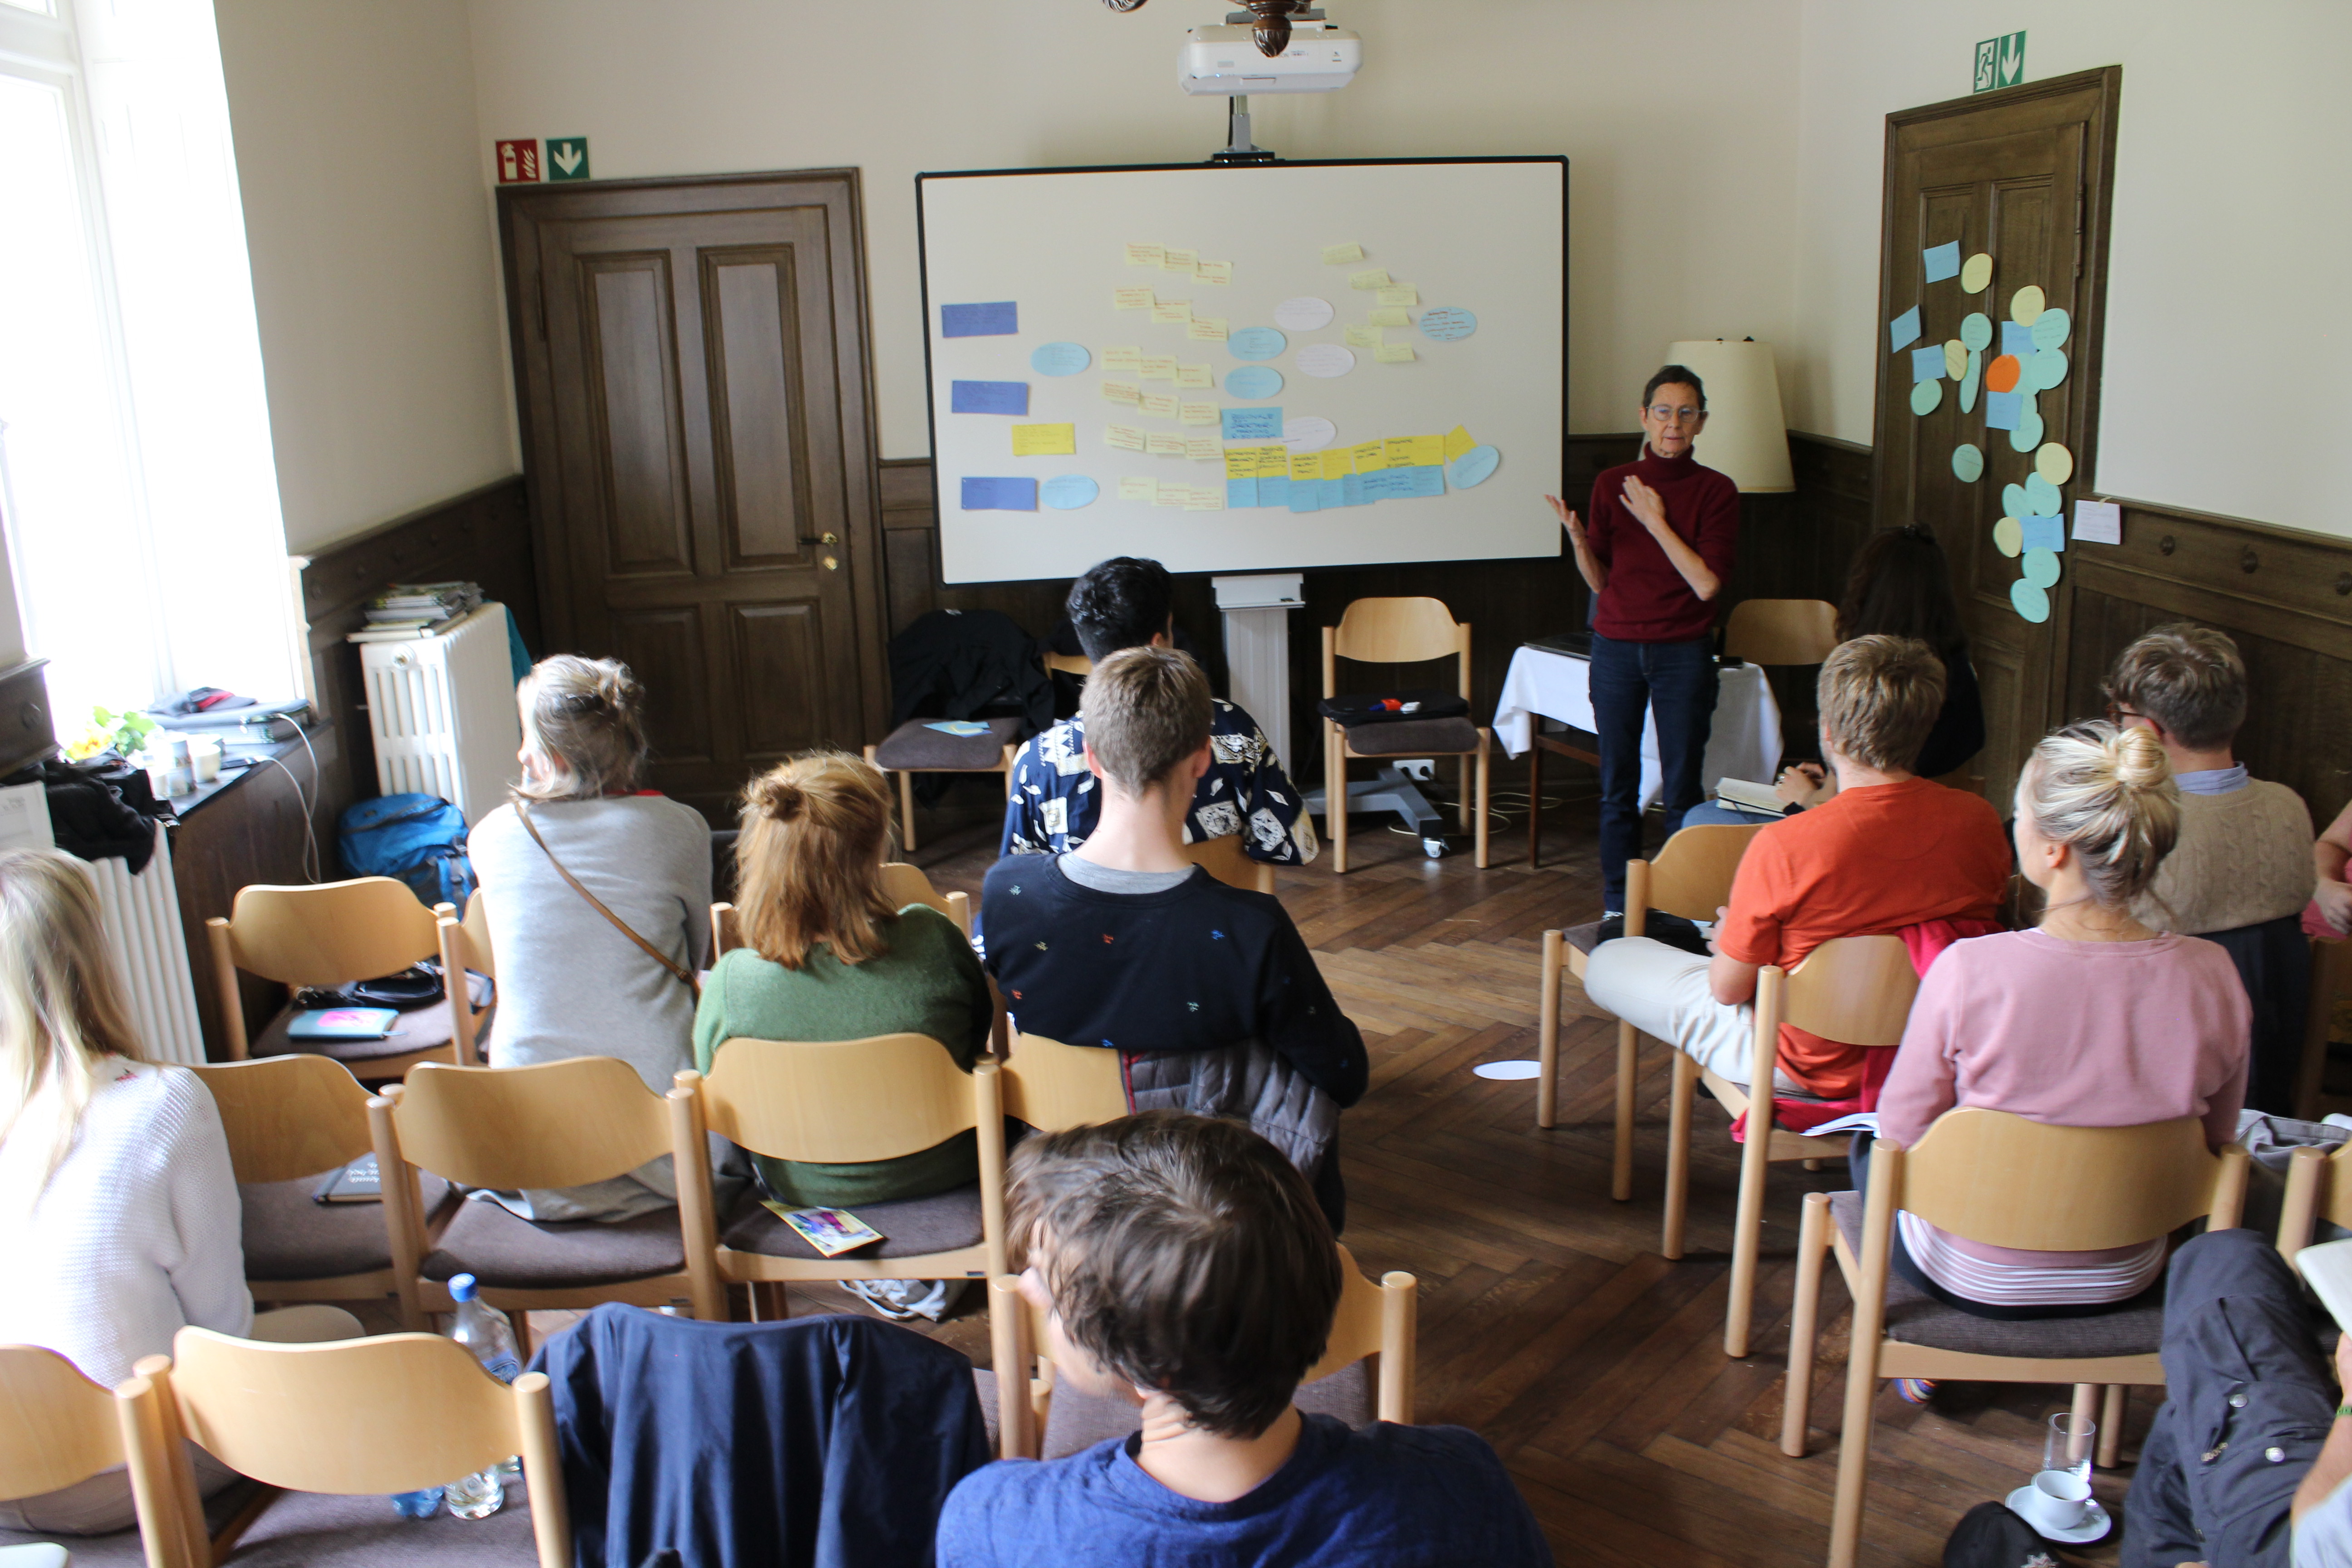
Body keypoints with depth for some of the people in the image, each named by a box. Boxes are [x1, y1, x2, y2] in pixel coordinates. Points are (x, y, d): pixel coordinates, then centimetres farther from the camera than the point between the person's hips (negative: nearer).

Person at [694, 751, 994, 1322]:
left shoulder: (729, 985, -28)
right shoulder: (931, 942, -29)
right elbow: (982, 1032, -7)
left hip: (804, 1192, 2)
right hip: (943, 1178, -1)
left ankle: (881, 1273, 41)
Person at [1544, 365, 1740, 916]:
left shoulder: (1716, 492, -3)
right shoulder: (1611, 484, 3)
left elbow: (1708, 583, -12)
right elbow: (1600, 581, 3)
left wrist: (1656, 523, -14)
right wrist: (1577, 536, -15)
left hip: (1684, 652, -2)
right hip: (1617, 647, 2)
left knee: (1683, 787, 1)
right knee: (1618, 785, 7)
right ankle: (1618, 906, 17)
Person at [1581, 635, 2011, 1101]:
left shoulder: (1783, 847, -30)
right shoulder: (1980, 821, -14)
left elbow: (1728, 988, -18)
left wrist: (1730, 939, 7)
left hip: (1816, 1067, -6)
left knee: (1608, 962, 9)